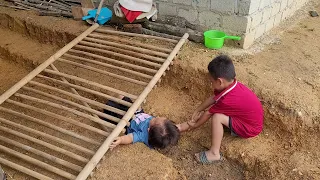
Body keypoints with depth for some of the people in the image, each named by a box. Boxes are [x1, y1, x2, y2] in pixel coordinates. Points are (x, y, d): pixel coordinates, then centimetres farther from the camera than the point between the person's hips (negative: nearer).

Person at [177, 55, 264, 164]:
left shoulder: (227, 100, -32)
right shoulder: (232, 84, -9)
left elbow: (208, 114, -18)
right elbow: (213, 98, 4)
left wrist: (190, 126, -4)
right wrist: (197, 110, 6)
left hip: (250, 129, -9)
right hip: (253, 119, 9)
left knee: (217, 117, -25)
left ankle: (214, 153, -14)